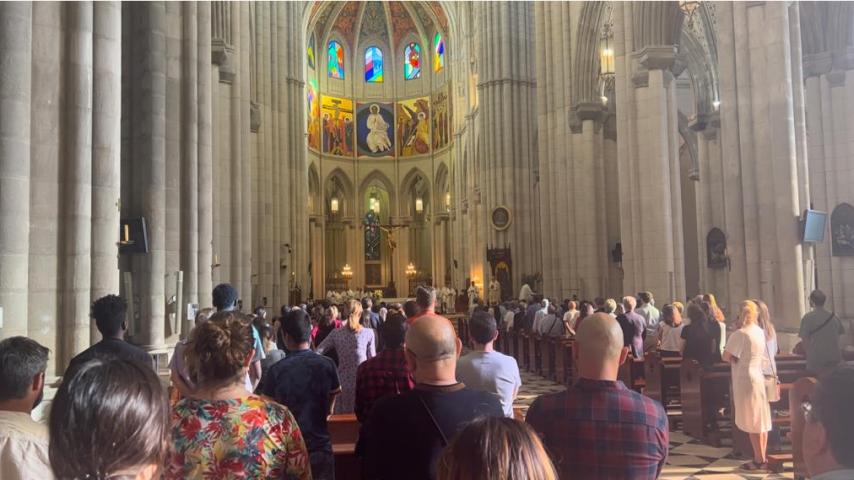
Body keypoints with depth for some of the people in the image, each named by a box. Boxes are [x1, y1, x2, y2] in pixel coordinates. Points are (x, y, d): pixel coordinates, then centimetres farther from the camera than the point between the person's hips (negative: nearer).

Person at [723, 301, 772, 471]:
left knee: (752, 423, -1)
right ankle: (762, 458, 19)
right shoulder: (760, 332, 8)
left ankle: (759, 460, 5)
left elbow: (727, 356, -20)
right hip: (759, 378, 8)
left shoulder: (740, 334, -16)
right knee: (761, 421, 11)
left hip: (745, 380, -8)